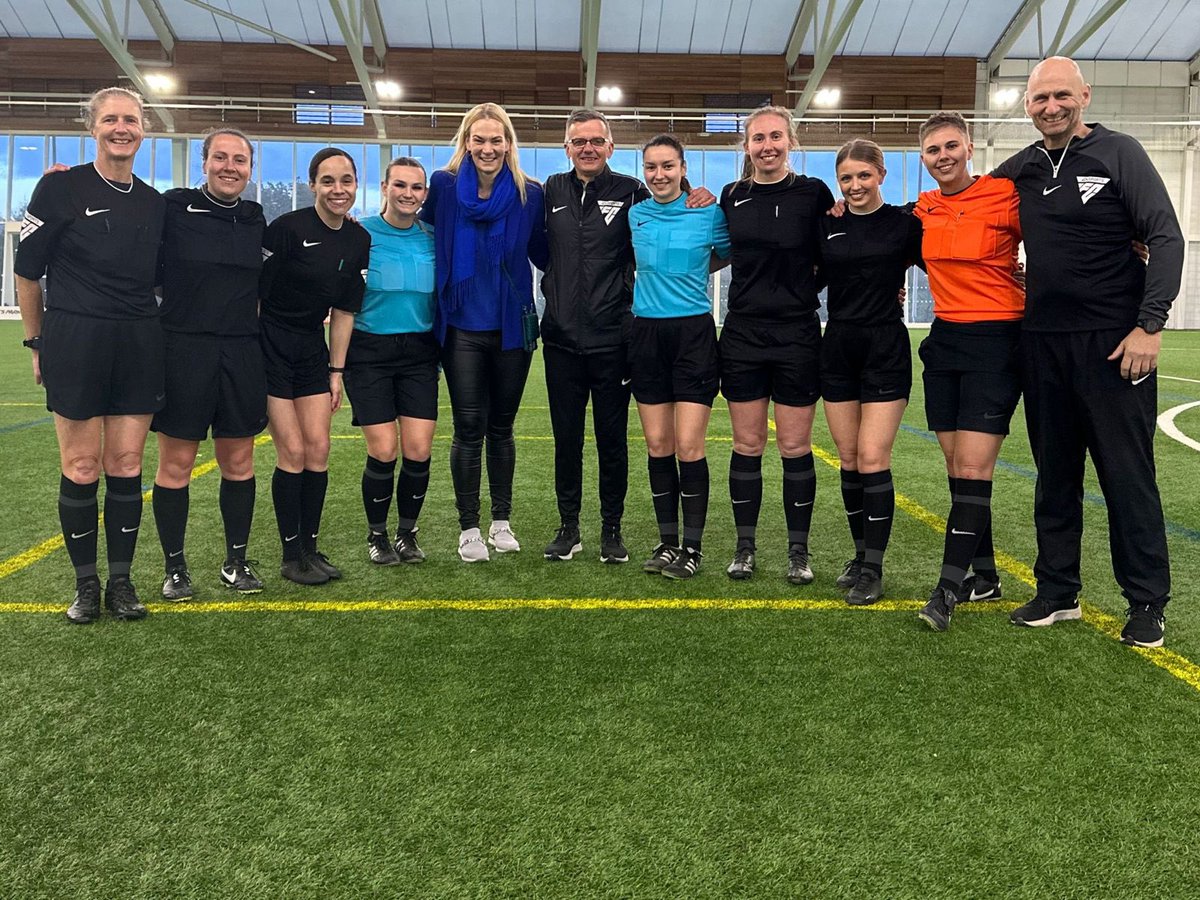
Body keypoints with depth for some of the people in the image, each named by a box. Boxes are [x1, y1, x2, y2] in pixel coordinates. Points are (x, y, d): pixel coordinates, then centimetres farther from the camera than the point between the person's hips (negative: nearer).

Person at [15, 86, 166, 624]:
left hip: (138, 345, 4)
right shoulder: (62, 187, -2)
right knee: (82, 467, 1)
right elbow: (27, 269, 2)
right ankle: (86, 583, 15)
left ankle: (121, 580, 17)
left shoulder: (153, 202, 11)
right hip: (74, 342, -3)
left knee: (127, 465, 5)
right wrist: (37, 341, 5)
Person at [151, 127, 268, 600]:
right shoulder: (173, 207, -3)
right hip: (183, 350, -4)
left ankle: (236, 562, 23)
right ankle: (174, 567, 17)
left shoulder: (255, 219, 10)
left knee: (239, 462, 9)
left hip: (241, 355, 4)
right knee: (176, 462, 2)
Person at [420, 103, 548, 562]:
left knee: (501, 426, 12)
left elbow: (543, 256, 6)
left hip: (512, 326, 1)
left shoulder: (529, 193, -1)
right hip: (462, 327, -1)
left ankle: (502, 521, 25)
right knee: (468, 428, 2)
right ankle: (469, 528, 14)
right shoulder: (443, 186, -3)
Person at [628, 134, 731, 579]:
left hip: (694, 333, -3)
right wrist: (662, 275, 10)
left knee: (689, 446, -7)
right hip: (645, 334, 3)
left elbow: (730, 256, 11)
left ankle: (693, 545, 5)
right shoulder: (634, 215, 7)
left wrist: (689, 273, 6)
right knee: (657, 445, 6)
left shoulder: (709, 213, -2)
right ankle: (668, 541, 17)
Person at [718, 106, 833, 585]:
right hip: (743, 334, 2)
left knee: (795, 447, 3)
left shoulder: (813, 193, -2)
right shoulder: (732, 196, 6)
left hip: (797, 335, -2)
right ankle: (745, 546, 18)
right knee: (747, 445, 7)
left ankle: (798, 550, 16)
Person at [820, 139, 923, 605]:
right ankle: (861, 554, 21)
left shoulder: (905, 222, -2)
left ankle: (873, 569, 1)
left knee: (873, 459, -8)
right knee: (849, 460, 7)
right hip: (838, 346, 4)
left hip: (886, 349, -3)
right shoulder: (826, 224, 7)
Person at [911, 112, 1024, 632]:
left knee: (972, 469, -9)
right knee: (957, 468, 8)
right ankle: (985, 575, 21)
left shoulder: (1005, 195, -8)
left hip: (996, 341, -6)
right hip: (944, 340, 6)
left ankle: (948, 587, -5)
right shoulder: (923, 208, 8)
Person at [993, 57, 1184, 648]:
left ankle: (1146, 604, 11)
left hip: (1114, 342, -4)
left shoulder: (1118, 153, -2)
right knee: (1054, 475, 10)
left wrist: (1149, 324, -15)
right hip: (1043, 343, 4)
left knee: (1127, 474, -1)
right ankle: (1057, 593, 20)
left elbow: (1165, 238, -7)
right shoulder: (1018, 171, 10)